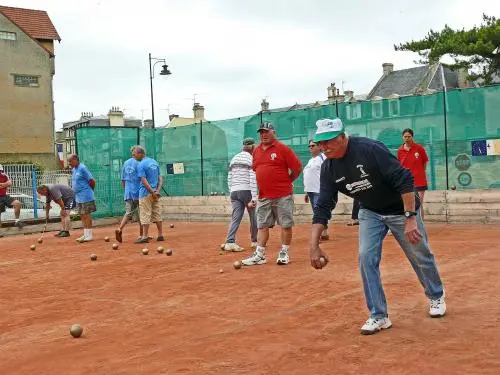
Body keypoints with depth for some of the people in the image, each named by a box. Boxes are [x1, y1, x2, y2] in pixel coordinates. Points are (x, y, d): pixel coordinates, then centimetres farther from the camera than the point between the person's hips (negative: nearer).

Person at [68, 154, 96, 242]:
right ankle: (85, 235, 18)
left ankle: (89, 235, 2)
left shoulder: (82, 168, -14)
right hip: (78, 197, 9)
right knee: (82, 216, 11)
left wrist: (89, 190, -1)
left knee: (86, 215, -4)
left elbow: (92, 181, -15)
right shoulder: (73, 170, 13)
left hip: (85, 197, -9)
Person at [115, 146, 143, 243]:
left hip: (128, 193, 5)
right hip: (138, 192, -5)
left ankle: (120, 229, -11)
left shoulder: (126, 163, 10)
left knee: (128, 212, 10)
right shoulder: (138, 163, -9)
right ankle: (141, 235, 11)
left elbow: (123, 180, 14)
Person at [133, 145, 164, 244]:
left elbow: (144, 181, -19)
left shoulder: (141, 165, -11)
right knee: (157, 214, 12)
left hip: (146, 192, -7)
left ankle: (145, 237, -3)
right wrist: (157, 191, -2)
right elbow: (160, 178, 8)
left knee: (145, 215, -3)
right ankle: (160, 235, 14)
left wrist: (152, 192, -17)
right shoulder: (154, 162, 12)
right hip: (155, 192, 7)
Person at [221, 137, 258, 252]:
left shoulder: (234, 159, 14)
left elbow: (229, 178, 14)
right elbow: (253, 179, -13)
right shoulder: (251, 159, -6)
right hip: (246, 191, -5)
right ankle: (254, 241, 22)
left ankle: (230, 242, -15)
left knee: (236, 217, 0)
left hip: (234, 192, 5)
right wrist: (254, 198, -16)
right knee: (253, 216, 11)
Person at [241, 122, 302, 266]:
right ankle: (259, 255, 10)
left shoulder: (283, 149, -7)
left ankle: (284, 253, 13)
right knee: (262, 225, 6)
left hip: (283, 196, -5)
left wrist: (285, 182, 3)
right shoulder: (256, 151, 12)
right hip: (263, 197, 5)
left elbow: (297, 168, -6)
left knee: (286, 225, 1)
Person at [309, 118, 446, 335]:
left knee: (421, 257, 11)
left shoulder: (370, 149, -31)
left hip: (401, 209, -4)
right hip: (371, 213, 5)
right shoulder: (328, 169, -12)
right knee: (366, 257, -10)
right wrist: (314, 246, -18)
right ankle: (379, 316, 3)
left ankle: (436, 296, 40)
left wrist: (410, 218, -35)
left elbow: (404, 180, -31)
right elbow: (323, 208, -10)